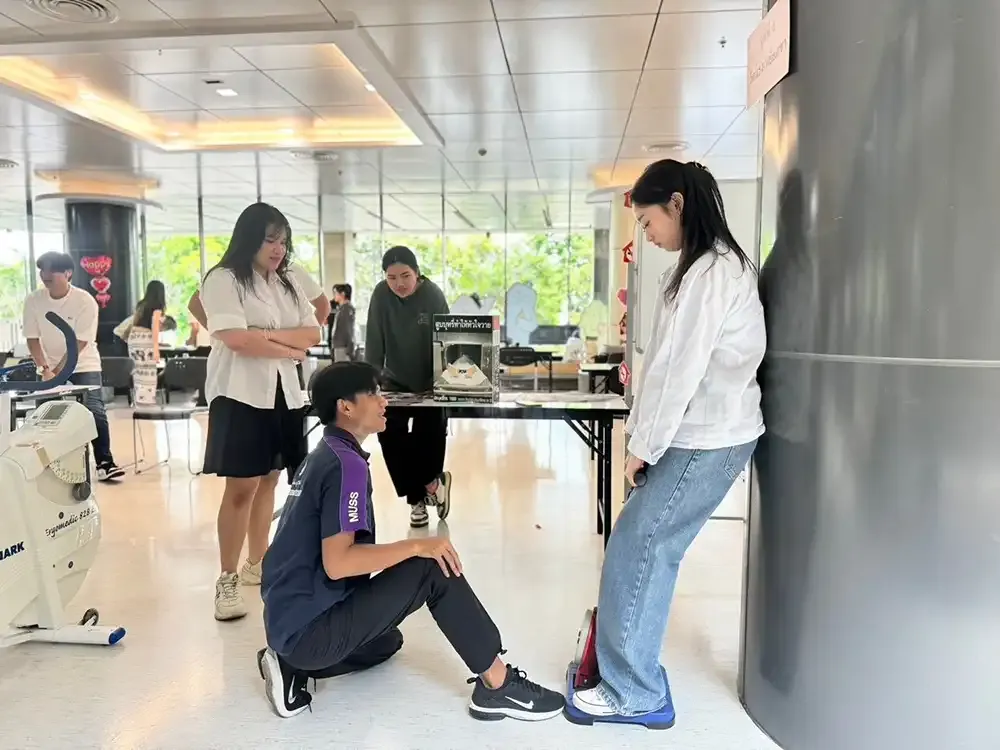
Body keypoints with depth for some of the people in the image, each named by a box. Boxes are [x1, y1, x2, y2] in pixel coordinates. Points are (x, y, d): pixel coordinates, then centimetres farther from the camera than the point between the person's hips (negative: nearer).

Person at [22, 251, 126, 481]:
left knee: (94, 412, -13)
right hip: (49, 367, 3)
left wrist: (57, 372, -20)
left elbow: (79, 343, -18)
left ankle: (104, 463, -10)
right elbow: (32, 339, -5)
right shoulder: (33, 301, -7)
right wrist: (45, 370, -17)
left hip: (83, 366, -3)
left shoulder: (85, 301, -17)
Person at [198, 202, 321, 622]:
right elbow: (236, 339, -18)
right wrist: (290, 348, -6)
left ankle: (258, 563, 26)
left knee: (268, 480, 12)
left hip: (284, 393, 6)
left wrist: (268, 335, -10)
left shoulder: (288, 283, 15)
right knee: (242, 488, -6)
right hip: (241, 395, -6)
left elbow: (312, 333, 5)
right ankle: (227, 581, 5)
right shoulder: (224, 279, -5)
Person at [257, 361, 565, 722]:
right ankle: (498, 685, -8)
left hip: (290, 621, 10)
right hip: (310, 628, -10)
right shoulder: (346, 464, -19)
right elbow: (337, 563, -28)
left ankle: (292, 666, 14)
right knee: (434, 567, -16)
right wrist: (418, 546, -23)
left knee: (387, 643, 34)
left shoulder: (324, 455, 10)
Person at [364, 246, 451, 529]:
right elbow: (374, 342, -12)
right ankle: (431, 483, 6)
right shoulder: (381, 294, -13)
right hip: (395, 383, 2)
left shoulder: (433, 295, -19)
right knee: (389, 435, -10)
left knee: (430, 435, -7)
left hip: (428, 384, -2)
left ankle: (418, 497, 17)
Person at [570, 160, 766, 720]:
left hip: (707, 441, -9)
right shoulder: (708, 266, 15)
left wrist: (643, 445, -12)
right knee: (650, 549, 14)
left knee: (634, 553, -2)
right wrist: (643, 432, 13)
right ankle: (631, 669, 29)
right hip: (697, 434, 9)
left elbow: (683, 369, -20)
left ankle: (634, 690, 12)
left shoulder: (714, 269, -17)